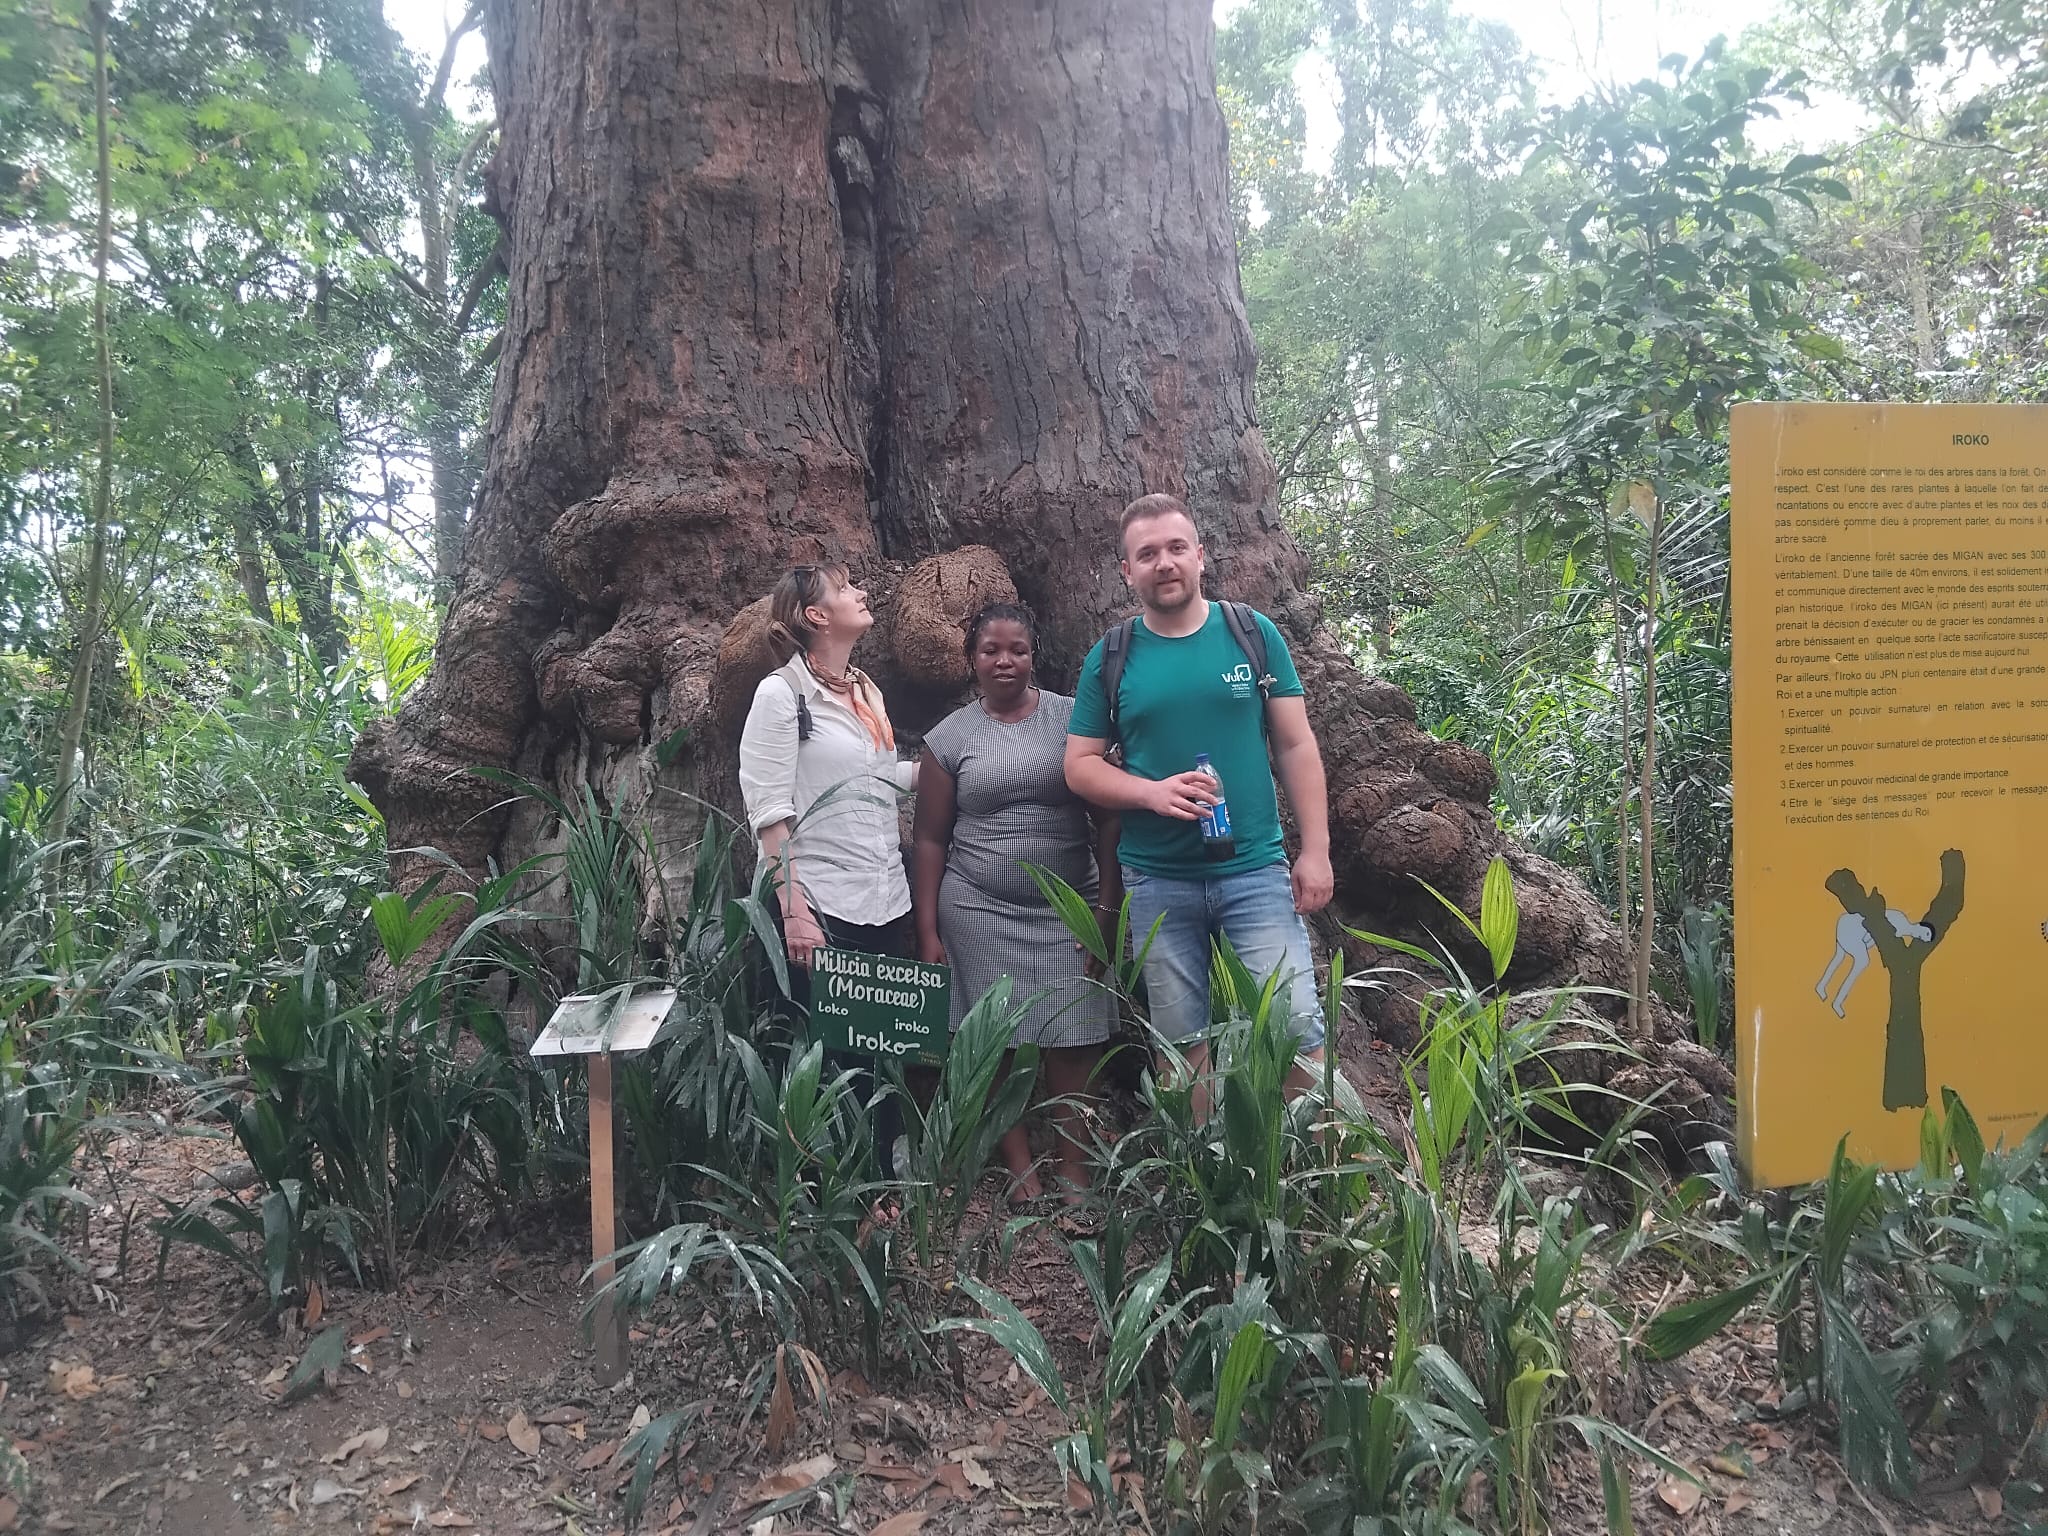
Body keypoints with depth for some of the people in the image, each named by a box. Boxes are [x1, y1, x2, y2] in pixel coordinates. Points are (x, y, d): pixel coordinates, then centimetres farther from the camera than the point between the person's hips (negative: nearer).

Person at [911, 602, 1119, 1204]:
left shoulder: (1074, 719, 4)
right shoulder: (950, 737, 5)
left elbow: (1108, 818, 4)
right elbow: (930, 838, 6)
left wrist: (1108, 905, -2)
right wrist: (928, 932, 2)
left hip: (1068, 909, 0)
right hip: (979, 911, 0)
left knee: (1074, 1042, -1)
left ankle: (1073, 1170, 11)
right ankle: (1019, 1166, 15)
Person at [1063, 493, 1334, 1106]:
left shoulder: (1253, 634, 2)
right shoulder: (1110, 658, 3)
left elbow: (1296, 746, 3)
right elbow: (1080, 765, 4)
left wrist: (1316, 850, -4)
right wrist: (1152, 792, -14)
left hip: (1255, 870, -1)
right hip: (1156, 882, 1)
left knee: (1297, 1033, -4)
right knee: (1183, 1045, 10)